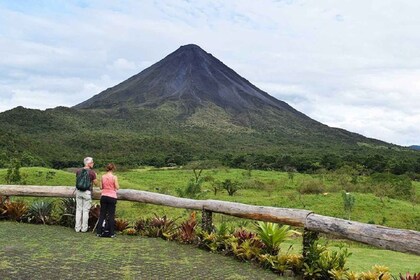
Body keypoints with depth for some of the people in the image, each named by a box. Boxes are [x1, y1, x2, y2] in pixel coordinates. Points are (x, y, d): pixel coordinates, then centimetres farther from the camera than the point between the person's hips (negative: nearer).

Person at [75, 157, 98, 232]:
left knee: (78, 209, 11)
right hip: (87, 192, -4)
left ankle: (77, 228, 15)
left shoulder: (78, 171, 2)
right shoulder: (92, 172, -11)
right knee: (85, 210, 5)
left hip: (78, 192, 4)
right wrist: (95, 177, 13)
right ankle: (84, 228, 11)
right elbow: (96, 183, -3)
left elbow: (77, 181, 15)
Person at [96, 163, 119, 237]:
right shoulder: (114, 177, -10)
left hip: (104, 196, 4)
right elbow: (117, 188, -8)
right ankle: (111, 233, 5)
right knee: (111, 215, 3)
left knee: (102, 214, 11)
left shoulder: (103, 177, 2)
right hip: (112, 197, -4)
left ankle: (99, 232, 13)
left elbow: (101, 187, 7)